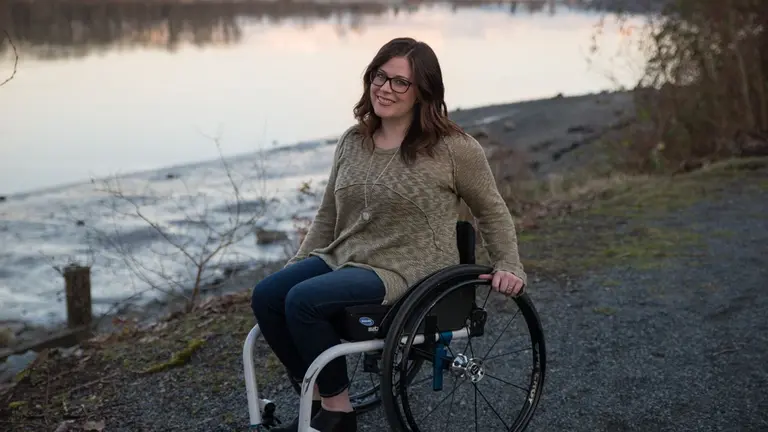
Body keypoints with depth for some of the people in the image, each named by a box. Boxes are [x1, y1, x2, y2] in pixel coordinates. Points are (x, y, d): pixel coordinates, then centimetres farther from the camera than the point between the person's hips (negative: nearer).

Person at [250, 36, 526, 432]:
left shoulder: (454, 148, -8)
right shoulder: (352, 142, 9)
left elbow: (492, 212, 4)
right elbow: (327, 216, 17)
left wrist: (508, 266, -3)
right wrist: (297, 264, 11)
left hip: (408, 273, -7)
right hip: (342, 258, 7)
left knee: (303, 301, -27)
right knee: (266, 296, -16)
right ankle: (319, 399, 1)